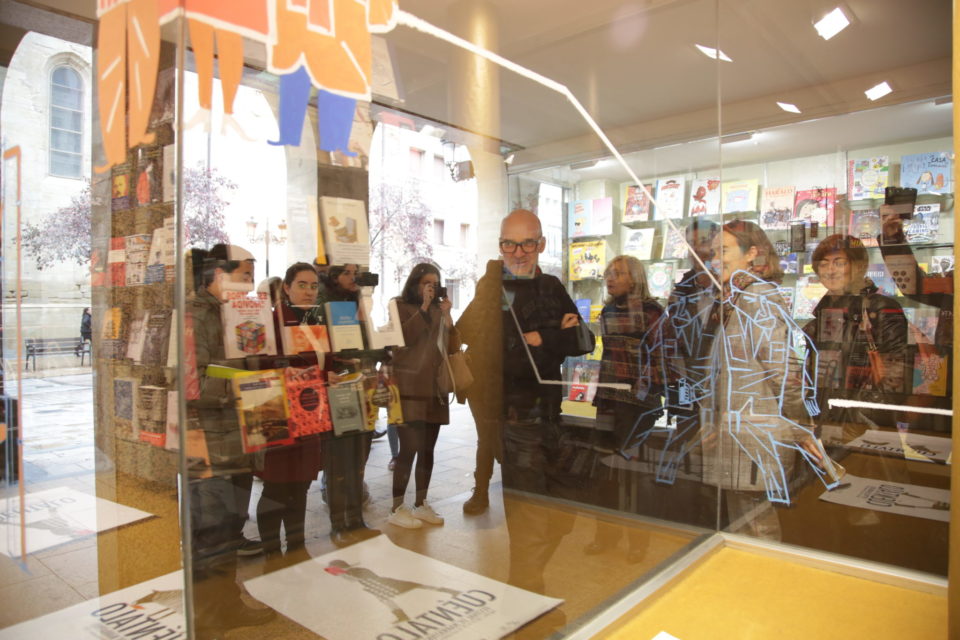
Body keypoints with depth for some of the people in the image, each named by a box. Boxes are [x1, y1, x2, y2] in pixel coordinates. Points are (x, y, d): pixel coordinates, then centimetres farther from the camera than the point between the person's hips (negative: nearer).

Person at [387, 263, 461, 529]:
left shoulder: (438, 310, 16)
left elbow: (452, 346, 8)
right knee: (409, 448, -8)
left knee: (427, 449, 10)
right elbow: (403, 338, -18)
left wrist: (446, 316, -4)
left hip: (435, 388, 6)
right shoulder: (401, 307, 0)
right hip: (410, 389, -6)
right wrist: (423, 308, -16)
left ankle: (421, 504, 21)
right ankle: (397, 508, 3)